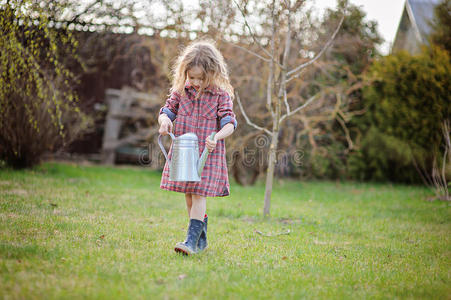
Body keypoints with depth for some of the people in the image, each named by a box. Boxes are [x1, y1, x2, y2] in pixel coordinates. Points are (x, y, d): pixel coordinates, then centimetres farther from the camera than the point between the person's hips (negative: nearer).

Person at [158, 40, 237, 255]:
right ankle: (201, 238, 24)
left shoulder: (221, 94, -6)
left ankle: (192, 240, -11)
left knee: (198, 194, -12)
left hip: (208, 153, -5)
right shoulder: (181, 90, 4)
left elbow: (229, 123, -9)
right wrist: (165, 120, -14)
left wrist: (217, 137, -29)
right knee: (188, 195, 11)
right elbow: (168, 110, 10)